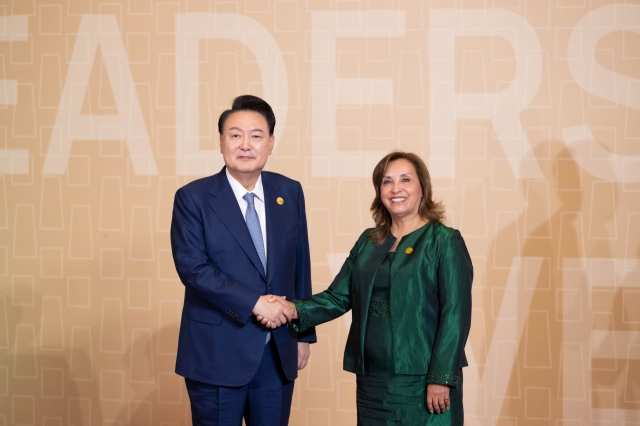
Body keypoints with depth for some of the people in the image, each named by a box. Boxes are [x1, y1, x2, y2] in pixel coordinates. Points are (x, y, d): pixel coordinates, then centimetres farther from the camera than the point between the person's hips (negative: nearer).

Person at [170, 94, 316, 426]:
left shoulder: (289, 193, 5)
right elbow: (192, 268, -15)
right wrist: (254, 303, -21)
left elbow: (300, 266, 9)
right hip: (217, 353, -3)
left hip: (278, 353, 4)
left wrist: (303, 334, 10)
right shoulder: (193, 197, -6)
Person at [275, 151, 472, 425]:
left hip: (422, 381, -5)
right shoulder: (368, 241, 12)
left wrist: (441, 378, -17)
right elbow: (338, 296, 7)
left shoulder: (444, 241, -5)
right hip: (371, 379, 5)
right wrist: (296, 311, -11)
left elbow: (455, 314, -11)